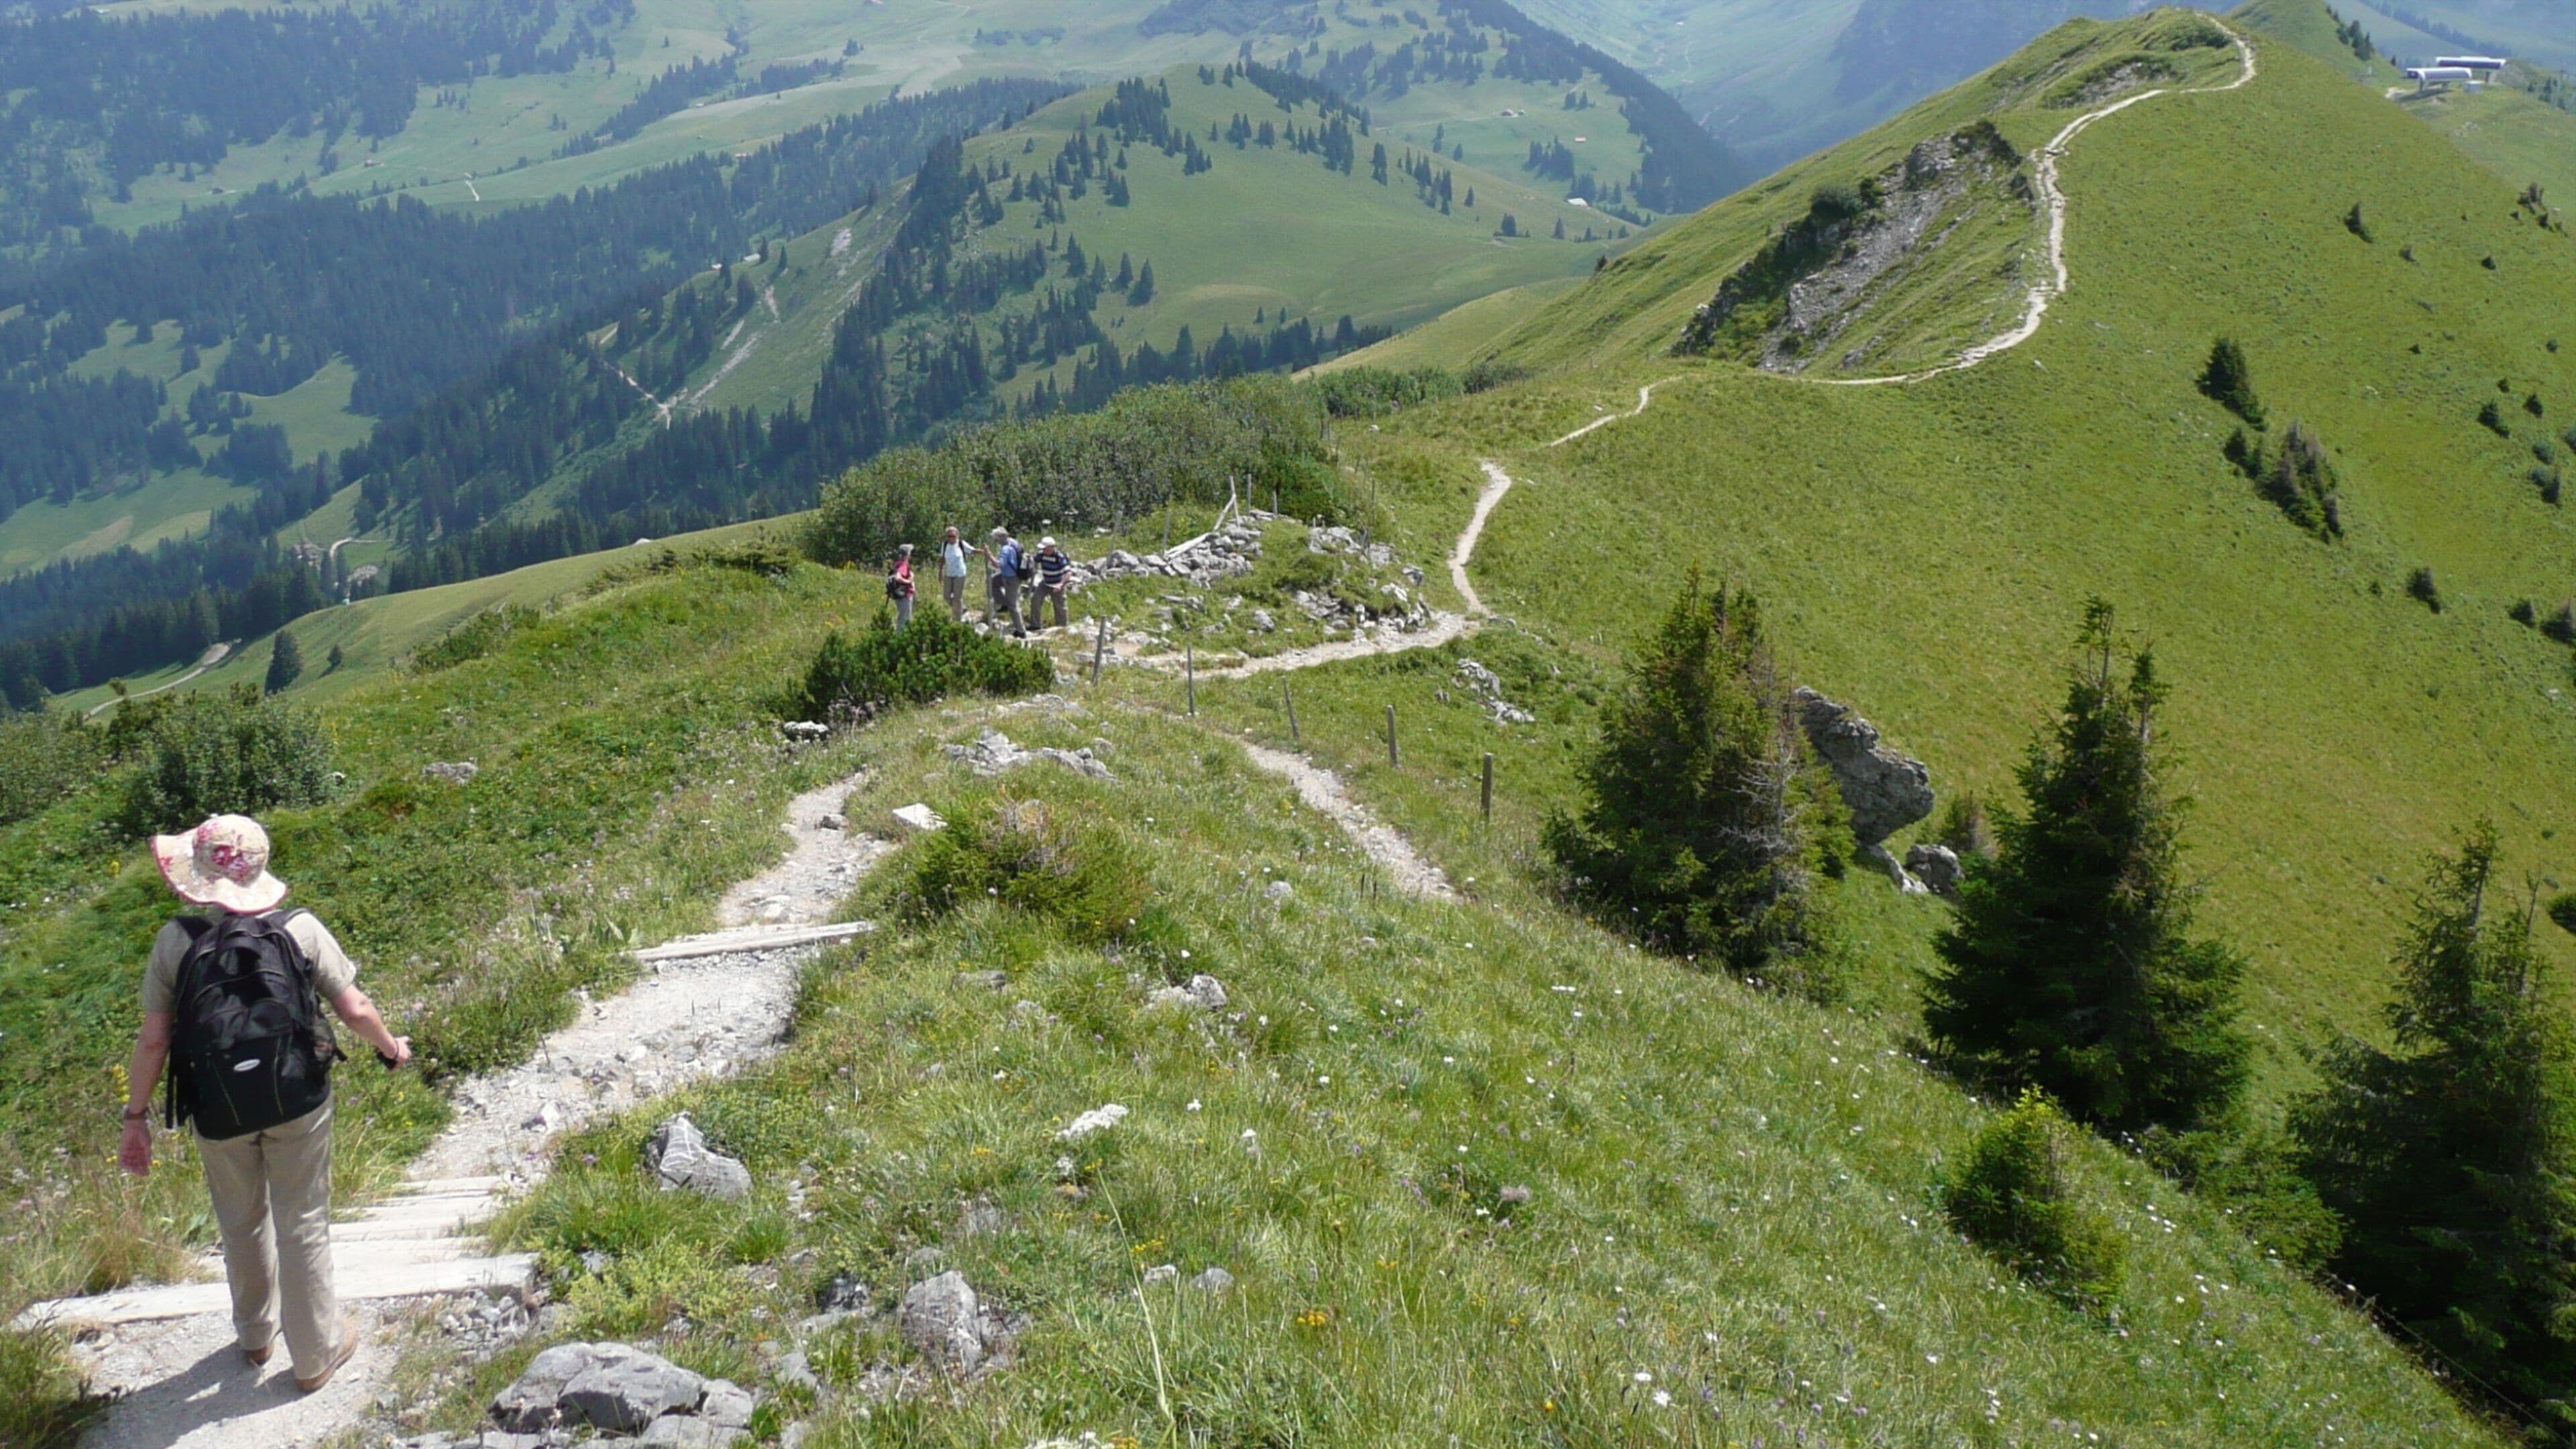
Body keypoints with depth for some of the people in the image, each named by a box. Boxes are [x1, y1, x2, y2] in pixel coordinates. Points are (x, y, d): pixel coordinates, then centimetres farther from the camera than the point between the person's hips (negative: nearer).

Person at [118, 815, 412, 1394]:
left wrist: (136, 1116, 4)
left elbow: (153, 1039, -8)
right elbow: (355, 1010, -8)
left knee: (242, 1225, 23)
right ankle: (317, 1353, 27)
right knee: (303, 1227, 13)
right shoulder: (301, 929, -12)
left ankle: (257, 1334, 45)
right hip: (297, 1105, -1)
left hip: (219, 1112, 1)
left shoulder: (176, 941, -11)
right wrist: (391, 1048, 12)